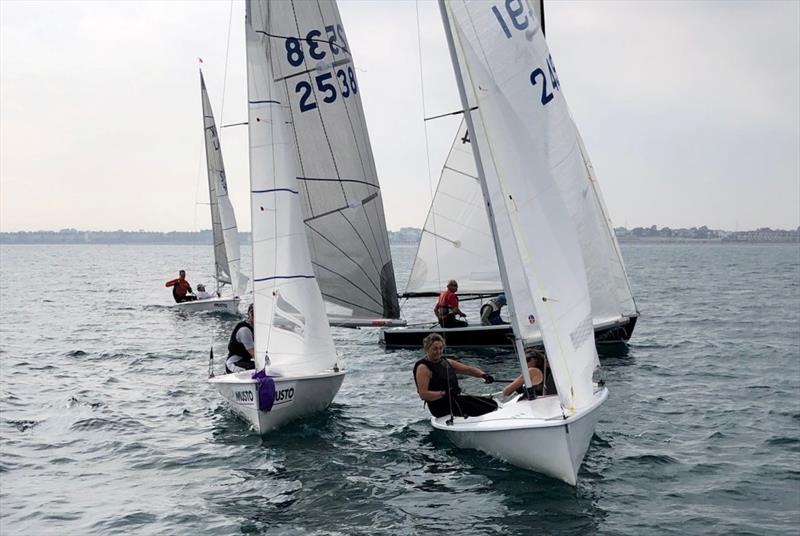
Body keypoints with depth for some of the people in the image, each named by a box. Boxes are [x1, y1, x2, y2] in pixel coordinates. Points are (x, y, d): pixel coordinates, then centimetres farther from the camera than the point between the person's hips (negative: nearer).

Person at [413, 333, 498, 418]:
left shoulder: (447, 362, 16)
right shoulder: (423, 368, -8)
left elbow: (468, 369, 14)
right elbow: (423, 394, -17)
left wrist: (483, 375, -6)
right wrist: (443, 393, -30)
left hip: (455, 399, 8)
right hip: (440, 406, -8)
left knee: (491, 403, -6)